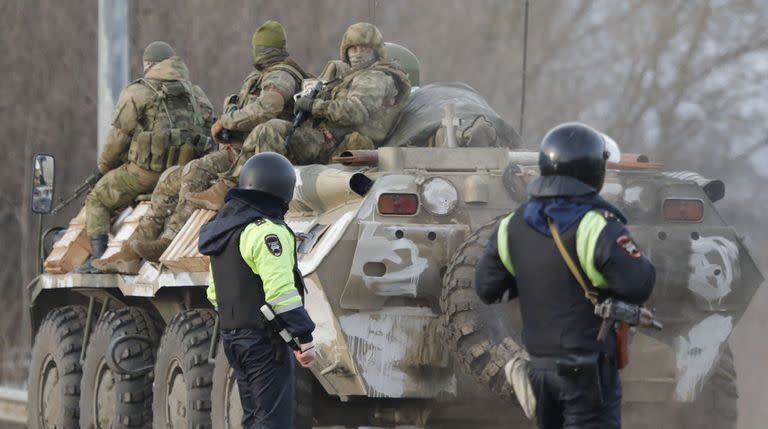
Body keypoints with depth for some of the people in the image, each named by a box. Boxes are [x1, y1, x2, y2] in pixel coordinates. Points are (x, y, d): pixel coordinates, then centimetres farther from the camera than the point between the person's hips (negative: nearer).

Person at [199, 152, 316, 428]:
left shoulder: (224, 227, 13)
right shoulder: (266, 232, -16)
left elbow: (214, 291, 19)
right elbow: (281, 292, -22)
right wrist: (305, 339, -20)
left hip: (232, 338, 9)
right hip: (264, 341, -9)